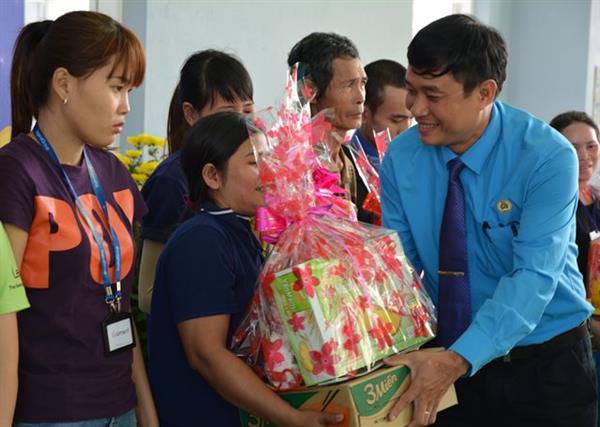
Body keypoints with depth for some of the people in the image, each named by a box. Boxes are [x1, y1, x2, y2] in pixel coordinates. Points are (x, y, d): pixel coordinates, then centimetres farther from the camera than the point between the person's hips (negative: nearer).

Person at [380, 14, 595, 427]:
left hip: (546, 365, -3)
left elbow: (534, 277, -26)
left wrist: (458, 360, -36)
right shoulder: (401, 158, -7)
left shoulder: (548, 158, -19)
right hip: (449, 356, 3)